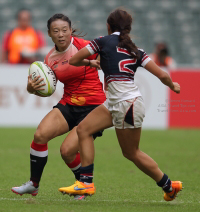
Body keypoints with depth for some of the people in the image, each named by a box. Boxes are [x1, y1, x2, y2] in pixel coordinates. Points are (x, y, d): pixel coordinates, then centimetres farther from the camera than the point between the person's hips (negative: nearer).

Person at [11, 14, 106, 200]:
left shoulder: (81, 46, -12)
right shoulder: (50, 58, 5)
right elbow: (45, 89, 12)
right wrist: (32, 88, -10)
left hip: (92, 107, -5)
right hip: (68, 105, 5)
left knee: (67, 151, -15)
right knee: (40, 135, -17)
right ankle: (33, 184, -2)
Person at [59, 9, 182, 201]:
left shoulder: (104, 42, -1)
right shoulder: (135, 51, 12)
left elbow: (74, 60, 5)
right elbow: (162, 75, 7)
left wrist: (89, 62, 26)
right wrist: (172, 86, 28)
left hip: (127, 103, -8)